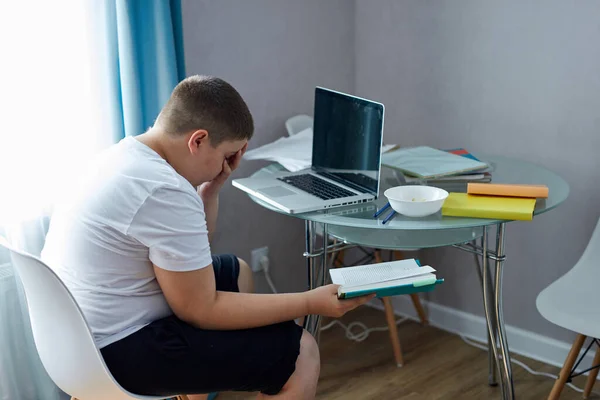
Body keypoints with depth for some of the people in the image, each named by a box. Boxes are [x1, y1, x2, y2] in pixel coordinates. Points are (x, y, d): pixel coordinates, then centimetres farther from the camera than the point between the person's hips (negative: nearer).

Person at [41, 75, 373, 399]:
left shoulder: (126, 153, 6)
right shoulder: (164, 191, -25)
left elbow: (189, 250, 16)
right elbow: (201, 310, -19)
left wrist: (212, 186, 3)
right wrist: (310, 302, -15)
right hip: (118, 349, -10)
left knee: (235, 272, 26)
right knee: (299, 352, -9)